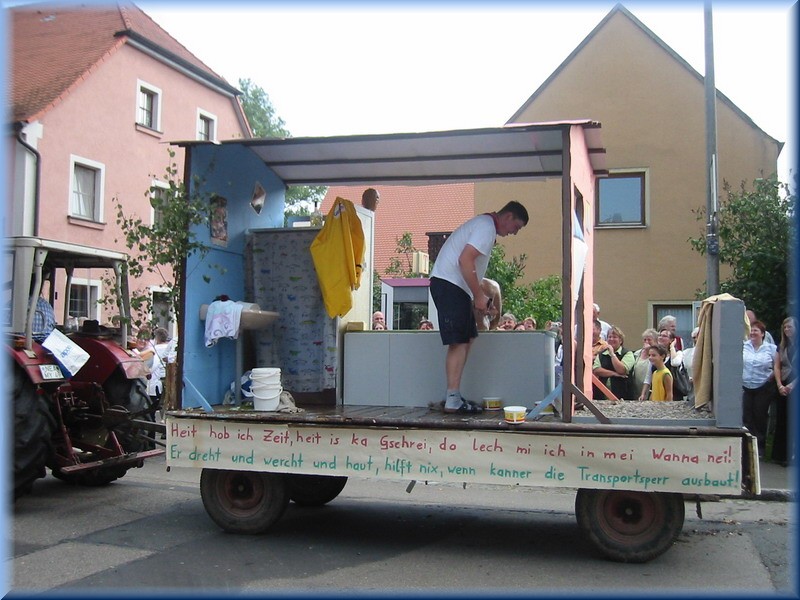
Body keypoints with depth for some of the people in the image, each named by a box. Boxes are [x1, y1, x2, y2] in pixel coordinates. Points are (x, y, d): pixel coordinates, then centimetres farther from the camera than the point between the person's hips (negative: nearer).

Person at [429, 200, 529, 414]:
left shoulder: (484, 224, 22)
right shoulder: (487, 227, -11)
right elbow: (465, 260, -22)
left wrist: (479, 296, 18)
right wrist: (479, 295, -17)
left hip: (454, 286, 11)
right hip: (448, 284, -11)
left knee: (467, 338, 11)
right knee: (459, 342, -12)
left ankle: (454, 396, 11)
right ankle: (452, 400, -12)